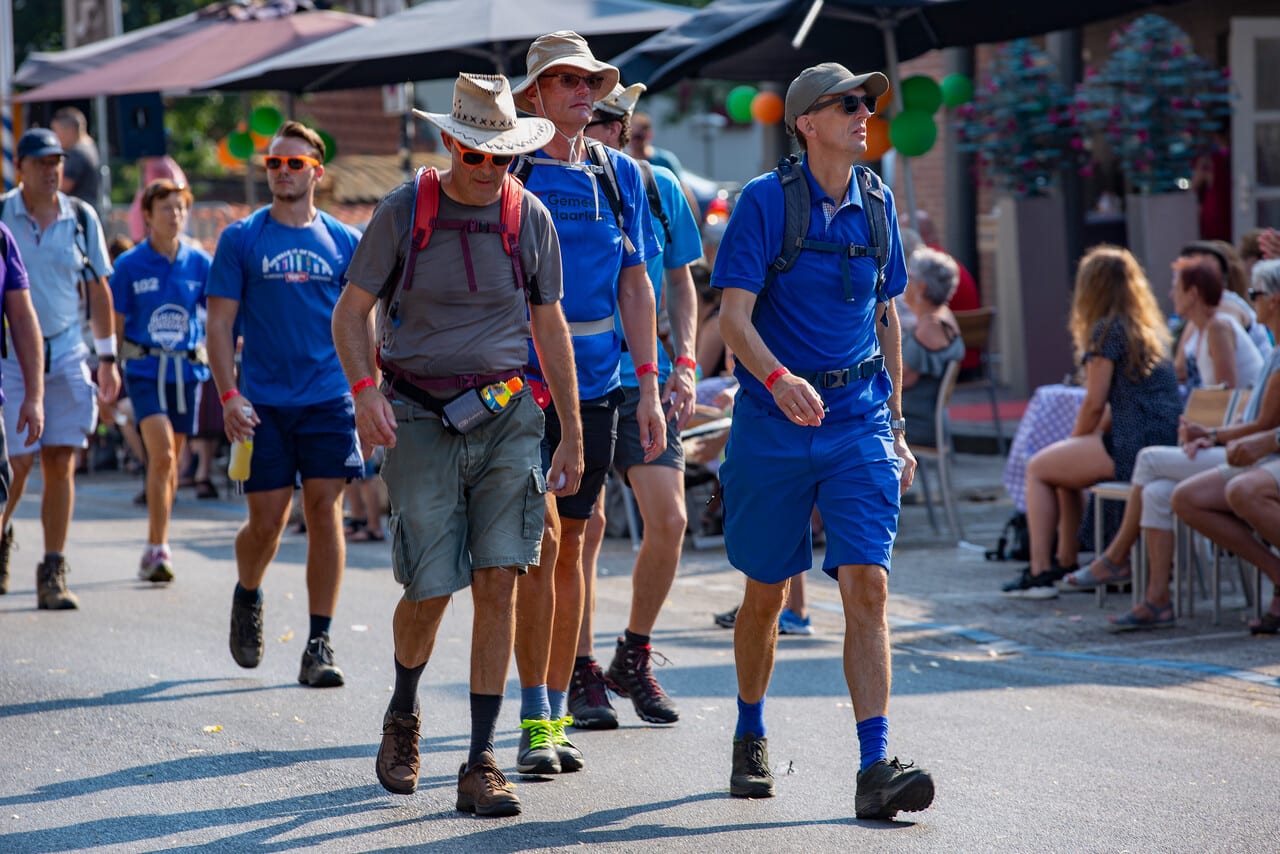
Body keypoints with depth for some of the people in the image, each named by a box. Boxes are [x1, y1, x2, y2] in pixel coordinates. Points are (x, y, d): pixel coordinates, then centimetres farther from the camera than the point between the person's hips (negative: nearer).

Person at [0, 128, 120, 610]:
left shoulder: (81, 218, 5)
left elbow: (98, 290, 13)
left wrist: (107, 357, 12)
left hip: (66, 352, 2)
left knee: (61, 463, -2)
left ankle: (53, 574, 3)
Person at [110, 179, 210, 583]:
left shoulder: (200, 262, 4)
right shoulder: (130, 265, -1)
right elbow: (115, 323, 3)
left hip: (187, 367, 3)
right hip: (144, 367, -3)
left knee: (169, 460, 10)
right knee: (162, 455, -17)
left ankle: (155, 547, 21)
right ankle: (158, 547, -14)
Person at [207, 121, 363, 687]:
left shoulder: (343, 242, 7)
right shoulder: (241, 240, 2)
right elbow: (220, 324, 1)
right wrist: (228, 395, -9)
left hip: (328, 401, 1)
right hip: (263, 405, -1)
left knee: (325, 512, -6)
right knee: (266, 521, 0)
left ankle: (319, 643, -1)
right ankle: (247, 597, 33)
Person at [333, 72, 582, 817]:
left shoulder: (530, 218, 3)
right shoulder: (403, 212, -3)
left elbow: (549, 324, 12)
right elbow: (352, 312, 2)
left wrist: (573, 434, 12)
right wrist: (365, 391, -16)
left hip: (508, 418, 2)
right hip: (421, 414, -2)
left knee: (499, 584, -7)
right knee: (430, 590, -4)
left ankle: (482, 763, -2)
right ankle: (403, 715, 28)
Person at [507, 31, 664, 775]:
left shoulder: (619, 175, 9)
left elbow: (634, 284, 12)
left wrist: (649, 387, 8)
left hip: (594, 380, 4)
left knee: (571, 545, 8)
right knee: (540, 538, -12)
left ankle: (557, 710, 16)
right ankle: (534, 720, -7)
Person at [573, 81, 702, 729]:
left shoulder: (658, 188, 5)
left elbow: (678, 283, 15)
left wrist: (683, 363, 4)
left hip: (644, 380, 3)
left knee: (668, 519, -6)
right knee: (583, 523, -5)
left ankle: (633, 659, 13)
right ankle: (580, 674, 8)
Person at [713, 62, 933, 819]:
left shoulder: (876, 204, 8)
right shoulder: (765, 201, -6)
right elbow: (734, 315, -13)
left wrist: (896, 426, 16)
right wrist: (779, 379, -32)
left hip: (859, 422, 3)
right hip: (774, 421, -2)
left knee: (868, 587, -11)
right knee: (767, 593, 10)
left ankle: (876, 767, -16)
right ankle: (751, 738, 33)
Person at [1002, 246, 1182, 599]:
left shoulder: (1107, 331, -8)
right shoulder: (1152, 329, 19)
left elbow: (1094, 404, -9)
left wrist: (1075, 441, 9)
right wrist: (1083, 441, 18)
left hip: (1135, 450, -9)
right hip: (1167, 446, 9)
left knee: (1038, 468, 8)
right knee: (1063, 465, 29)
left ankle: (1039, 572, 4)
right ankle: (1065, 562, 32)